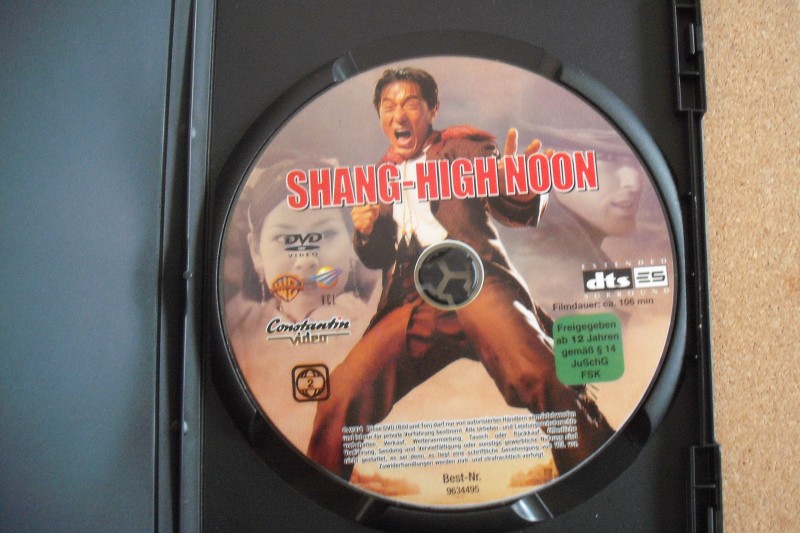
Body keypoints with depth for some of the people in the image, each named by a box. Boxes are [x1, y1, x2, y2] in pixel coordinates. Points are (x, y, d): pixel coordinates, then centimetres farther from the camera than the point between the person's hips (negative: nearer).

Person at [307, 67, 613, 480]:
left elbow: (513, 211, -2)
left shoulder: (462, 145, 12)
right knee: (340, 396, -15)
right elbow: (377, 258, 23)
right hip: (413, 304, 4)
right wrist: (366, 231, -1)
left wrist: (522, 192, -27)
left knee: (542, 379, -30)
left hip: (475, 283, -3)